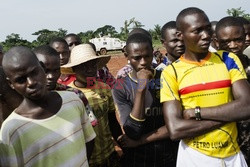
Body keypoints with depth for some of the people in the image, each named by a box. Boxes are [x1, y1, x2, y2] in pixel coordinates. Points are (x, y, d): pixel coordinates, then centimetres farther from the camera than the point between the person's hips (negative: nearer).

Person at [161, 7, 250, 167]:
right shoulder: (171, 72, -9)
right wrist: (228, 114, -15)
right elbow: (175, 130, -18)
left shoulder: (228, 60, -1)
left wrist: (196, 112, -17)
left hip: (233, 154, 2)